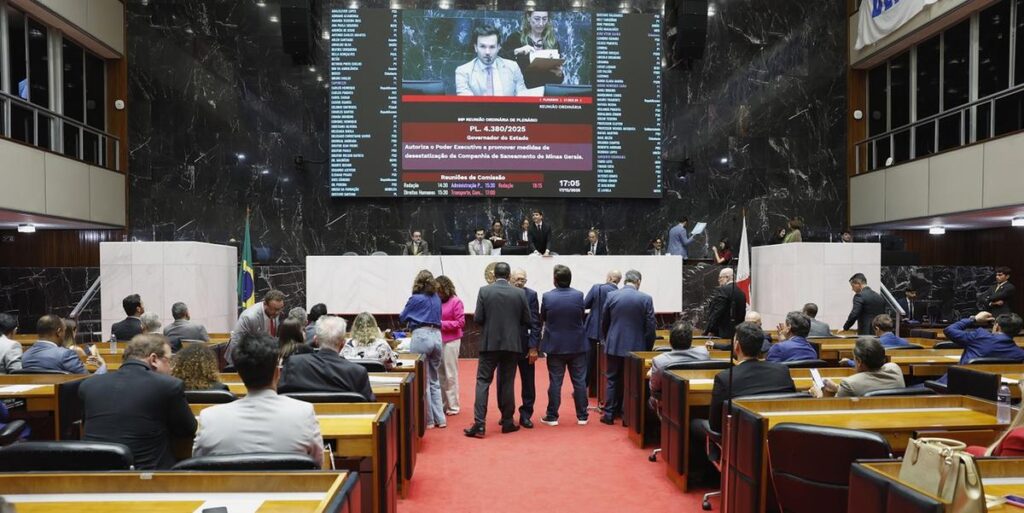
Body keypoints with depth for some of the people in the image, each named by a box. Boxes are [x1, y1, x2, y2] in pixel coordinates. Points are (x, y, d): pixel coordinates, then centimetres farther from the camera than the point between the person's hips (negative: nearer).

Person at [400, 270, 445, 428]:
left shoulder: (416, 299, -3)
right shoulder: (437, 298, 11)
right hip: (437, 336, 5)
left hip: (421, 336, -5)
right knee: (434, 380, 14)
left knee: (423, 381, 3)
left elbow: (402, 318, 10)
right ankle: (440, 419, 14)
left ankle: (428, 420, 8)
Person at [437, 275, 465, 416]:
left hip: (450, 341, -4)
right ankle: (441, 403, 18)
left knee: (450, 374, 2)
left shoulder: (455, 301, -6)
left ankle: (453, 406, 11)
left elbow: (460, 323, -8)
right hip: (437, 340, 4)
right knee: (439, 373, 8)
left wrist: (441, 324, -14)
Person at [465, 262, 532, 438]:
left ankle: (479, 424, -4)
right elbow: (527, 320, 2)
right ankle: (507, 422, 18)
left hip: (489, 343, -1)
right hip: (511, 344, 1)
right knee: (507, 383, 11)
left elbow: (477, 318, -7)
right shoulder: (519, 293, -2)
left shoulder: (484, 291, -6)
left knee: (483, 382, 3)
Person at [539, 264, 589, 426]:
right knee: (579, 381, 9)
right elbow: (582, 315, 5)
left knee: (555, 381, 7)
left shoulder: (547, 297, -12)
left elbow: (542, 319, 2)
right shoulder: (578, 295, -9)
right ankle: (582, 415, 16)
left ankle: (552, 416, 13)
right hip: (577, 345, 1)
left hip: (555, 345, -1)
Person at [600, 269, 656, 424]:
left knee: (612, 380, 12)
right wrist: (648, 348, 6)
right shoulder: (646, 299, -8)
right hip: (635, 347, -1)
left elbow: (604, 323, 4)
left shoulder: (611, 296, -4)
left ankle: (609, 413, 14)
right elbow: (650, 327, -6)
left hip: (614, 346, 1)